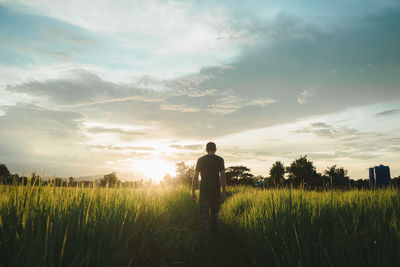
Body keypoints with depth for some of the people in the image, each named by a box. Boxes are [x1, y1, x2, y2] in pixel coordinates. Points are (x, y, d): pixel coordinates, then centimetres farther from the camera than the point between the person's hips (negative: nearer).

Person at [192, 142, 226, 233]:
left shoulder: (200, 160, 3)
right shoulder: (220, 160, 0)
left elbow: (195, 176, 1)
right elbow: (223, 176, -7)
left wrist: (193, 192, 5)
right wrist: (224, 192, -5)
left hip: (204, 191, 0)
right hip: (216, 191, 0)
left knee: (204, 214, 2)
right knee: (214, 213, 17)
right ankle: (213, 230, 24)